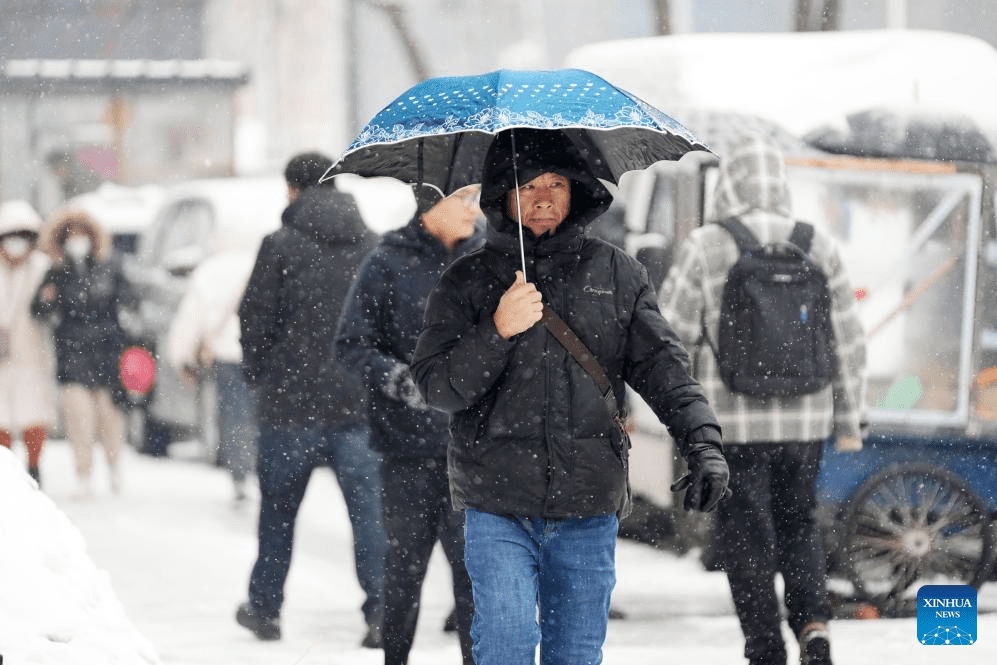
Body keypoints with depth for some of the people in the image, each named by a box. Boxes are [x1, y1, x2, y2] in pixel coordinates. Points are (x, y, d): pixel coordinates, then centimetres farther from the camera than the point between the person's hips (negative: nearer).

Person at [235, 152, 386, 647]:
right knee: (369, 507, 0)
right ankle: (381, 611, -11)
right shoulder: (373, 246, 5)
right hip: (359, 402, 2)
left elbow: (256, 319, -4)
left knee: (278, 507, 13)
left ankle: (264, 608, 23)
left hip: (292, 401, -2)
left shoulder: (280, 246, -5)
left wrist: (257, 373, 12)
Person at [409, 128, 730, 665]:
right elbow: (435, 386, -2)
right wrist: (497, 334, -18)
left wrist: (703, 441, -9)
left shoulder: (616, 274, 9)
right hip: (497, 505, -2)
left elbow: (662, 365, 6)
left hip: (588, 506, 2)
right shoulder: (468, 281, 5)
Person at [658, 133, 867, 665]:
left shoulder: (704, 248, -9)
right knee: (798, 525, 19)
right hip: (805, 420, 3)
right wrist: (849, 419, 12)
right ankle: (812, 620, -2)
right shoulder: (818, 246, 2)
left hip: (734, 422, -3)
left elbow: (670, 333, -8)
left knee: (747, 537, 6)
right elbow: (847, 341, 5)